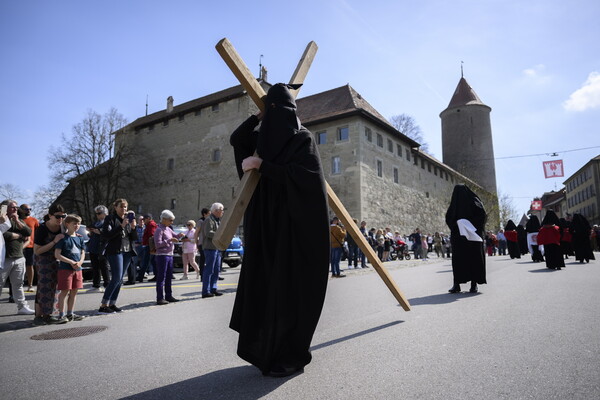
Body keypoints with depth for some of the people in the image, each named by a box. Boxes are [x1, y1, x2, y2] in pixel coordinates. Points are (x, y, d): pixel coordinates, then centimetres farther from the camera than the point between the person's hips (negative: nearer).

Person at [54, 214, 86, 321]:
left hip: (77, 269, 6)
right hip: (65, 268, -6)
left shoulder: (80, 238, 12)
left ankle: (70, 313, 22)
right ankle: (61, 314, 9)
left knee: (74, 292, 11)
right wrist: (71, 262, -17)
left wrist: (80, 262, -7)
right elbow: (57, 255, -12)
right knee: (65, 292, -2)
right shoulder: (63, 238, -7)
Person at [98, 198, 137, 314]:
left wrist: (133, 228, -7)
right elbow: (106, 235, -14)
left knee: (120, 279, 6)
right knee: (116, 278, -13)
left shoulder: (128, 219, 14)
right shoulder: (110, 218, -2)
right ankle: (103, 306, -7)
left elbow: (134, 238, 12)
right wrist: (121, 226, -20)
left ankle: (112, 304, 14)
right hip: (115, 251, -6)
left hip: (127, 252, 6)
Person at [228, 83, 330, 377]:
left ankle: (292, 356, 10)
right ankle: (269, 349, 24)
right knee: (265, 284, 10)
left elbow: (301, 174, -18)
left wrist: (262, 165, -19)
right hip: (268, 223, 8)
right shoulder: (264, 136, 15)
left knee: (289, 287, -4)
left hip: (294, 224, -7)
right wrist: (258, 113, 16)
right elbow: (236, 140, 23)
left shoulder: (303, 138, -5)